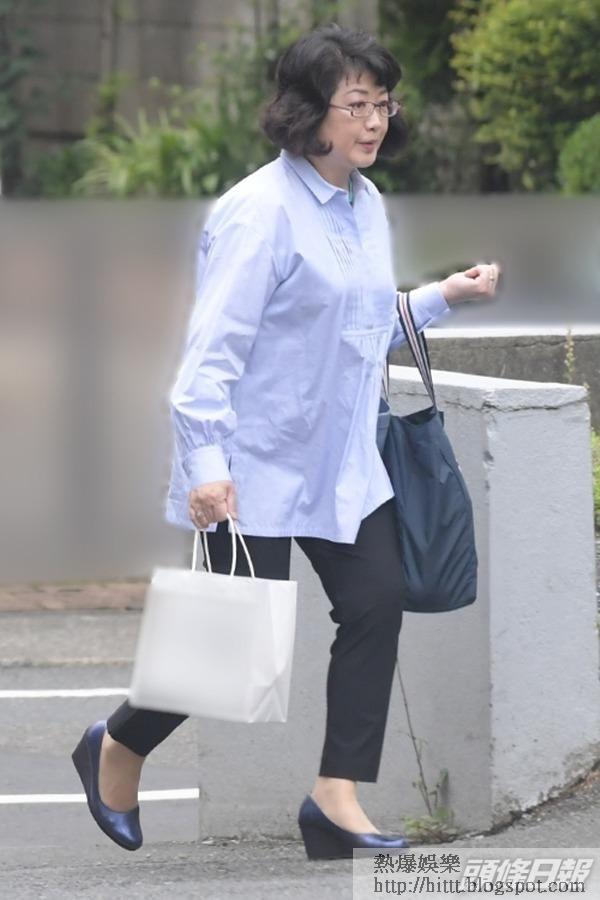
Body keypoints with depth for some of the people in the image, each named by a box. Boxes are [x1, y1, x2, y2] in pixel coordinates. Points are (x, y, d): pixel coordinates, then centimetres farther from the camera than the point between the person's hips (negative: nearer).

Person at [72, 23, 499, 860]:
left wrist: (443, 296, 11)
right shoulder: (260, 211, -19)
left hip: (344, 467, 8)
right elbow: (215, 345, -22)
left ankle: (337, 800, -1)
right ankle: (117, 748, 24)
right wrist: (204, 462, -27)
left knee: (377, 604, -6)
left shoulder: (366, 204, 8)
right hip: (257, 468, -8)